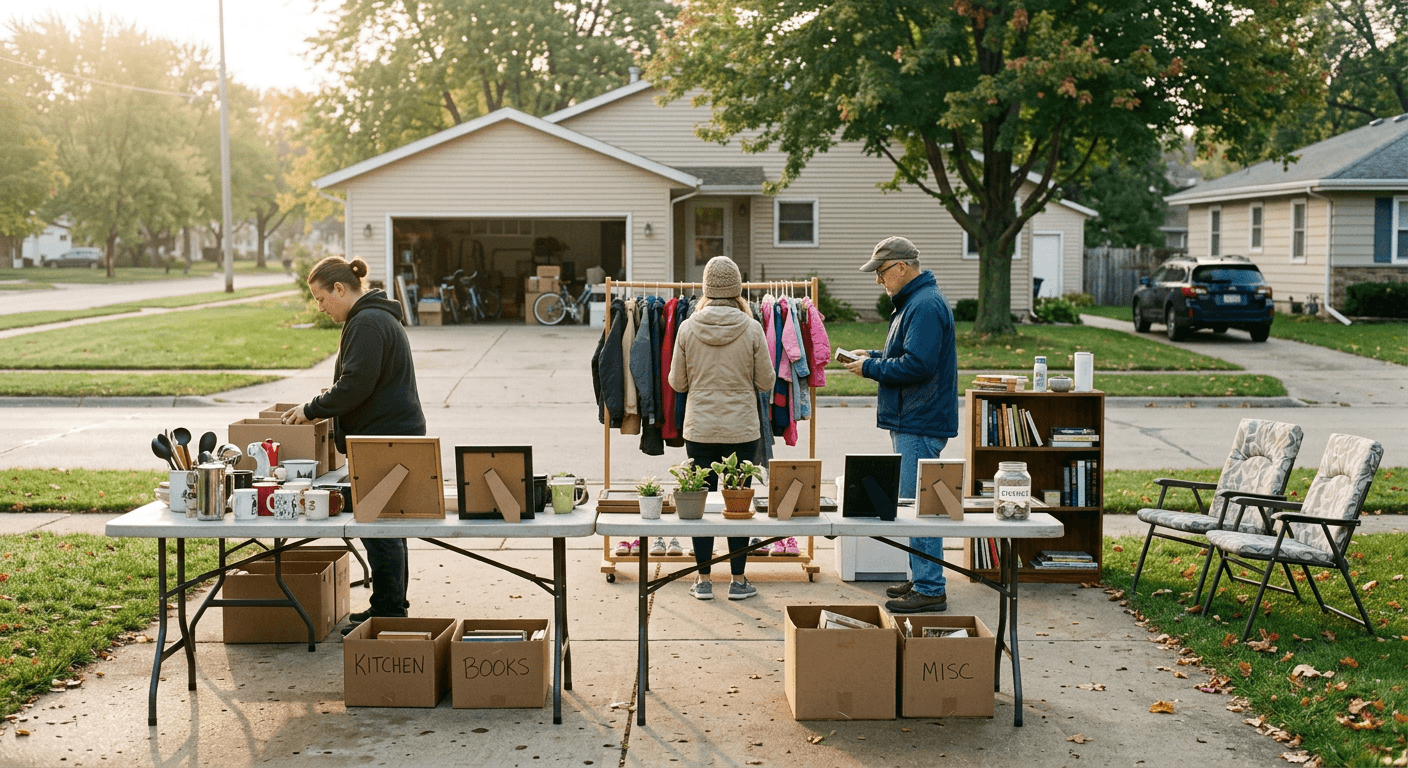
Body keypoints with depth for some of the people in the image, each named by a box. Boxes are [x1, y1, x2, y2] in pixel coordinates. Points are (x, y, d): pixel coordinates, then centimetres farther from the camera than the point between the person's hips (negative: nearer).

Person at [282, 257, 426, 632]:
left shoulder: (368, 323, -16)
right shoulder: (375, 317, 18)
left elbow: (355, 386, -23)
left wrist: (312, 410, -12)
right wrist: (315, 408, 17)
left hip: (385, 439, -11)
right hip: (391, 435, 11)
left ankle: (388, 612, 2)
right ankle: (391, 607, 25)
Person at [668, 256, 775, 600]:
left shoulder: (688, 328, -6)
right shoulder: (752, 329, -9)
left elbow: (677, 382, 2)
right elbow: (766, 382, -2)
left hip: (699, 429, 1)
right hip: (742, 429, -1)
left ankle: (703, 579, 16)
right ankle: (739, 580, 14)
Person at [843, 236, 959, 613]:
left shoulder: (925, 306, -17)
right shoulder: (914, 301, 17)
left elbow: (917, 364, -25)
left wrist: (871, 367, -14)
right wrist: (873, 356, 10)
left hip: (920, 425, -11)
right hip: (911, 419, 11)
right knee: (915, 503, 15)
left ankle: (930, 590, -2)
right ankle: (922, 579, 24)